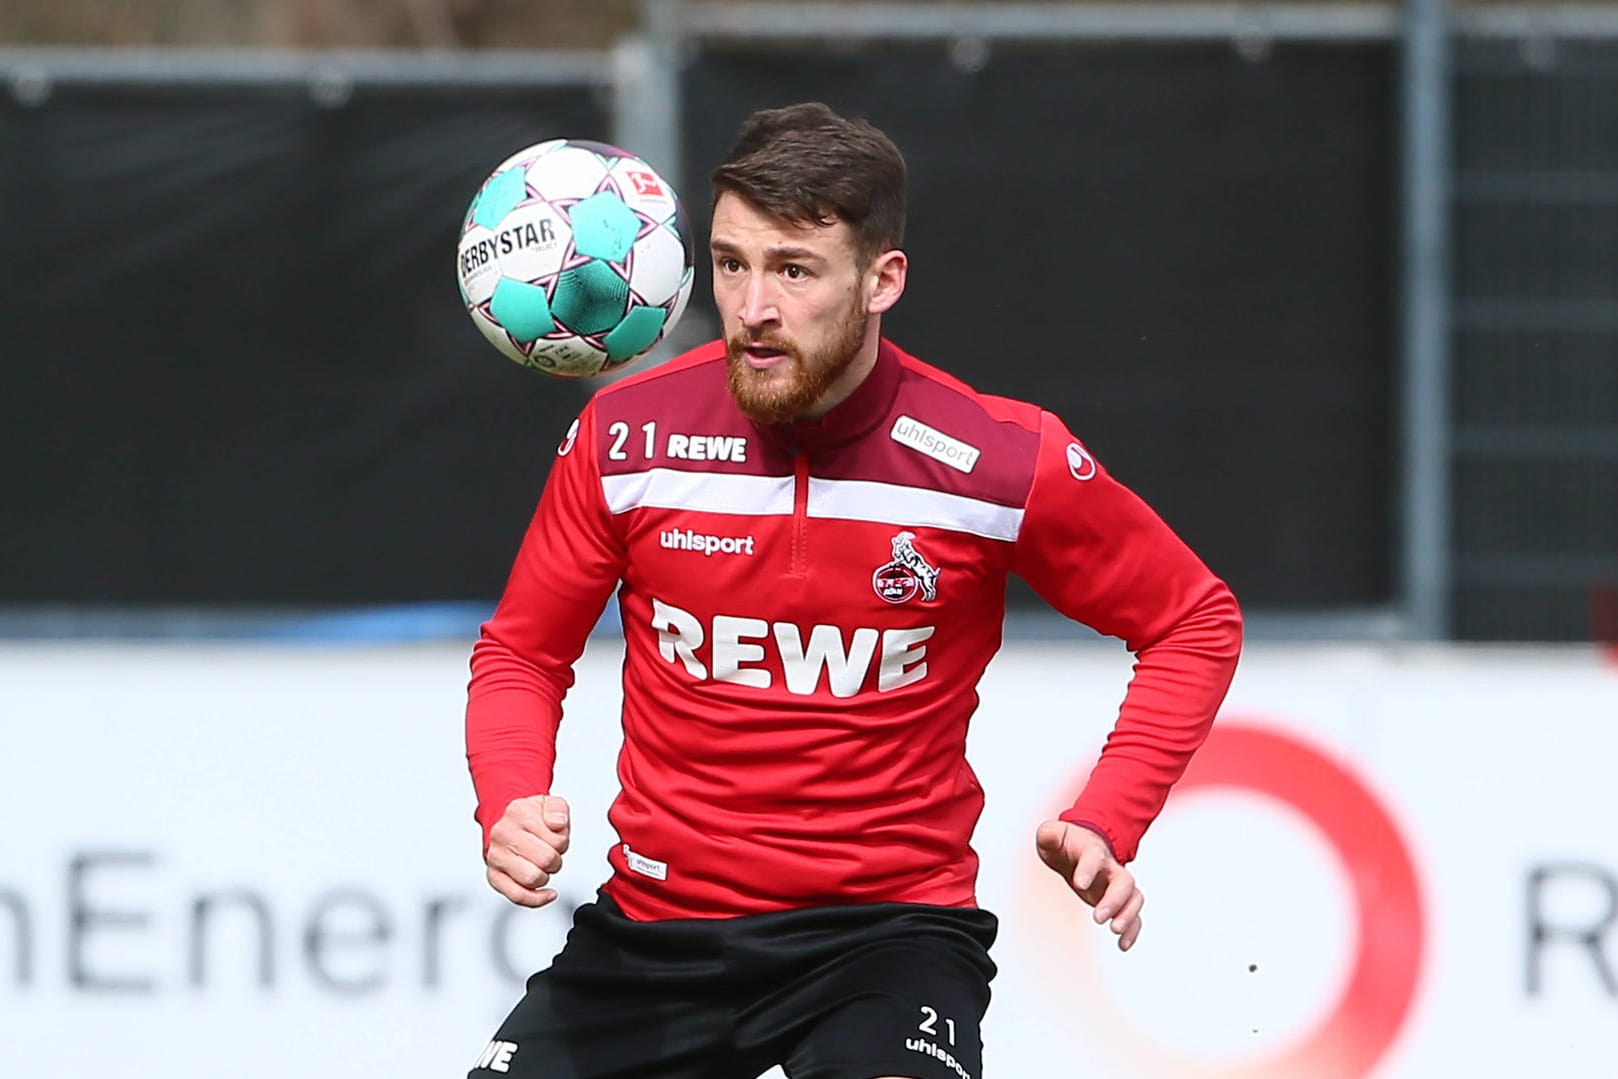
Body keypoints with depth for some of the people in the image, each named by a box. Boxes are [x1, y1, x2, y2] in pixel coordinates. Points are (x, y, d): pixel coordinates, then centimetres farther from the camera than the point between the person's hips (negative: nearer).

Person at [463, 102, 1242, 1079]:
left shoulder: (1000, 464, -10)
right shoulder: (628, 439, -5)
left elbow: (1197, 622, 4)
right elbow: (523, 654, 9)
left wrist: (1105, 825, -8)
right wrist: (511, 808, -10)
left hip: (887, 920, -3)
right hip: (656, 921, 3)